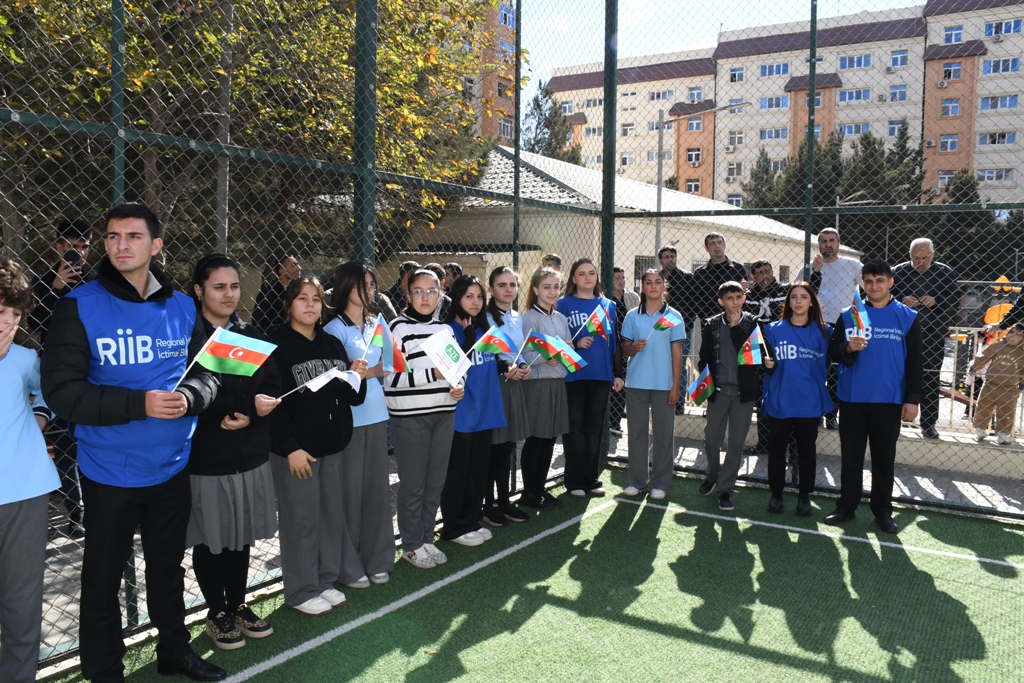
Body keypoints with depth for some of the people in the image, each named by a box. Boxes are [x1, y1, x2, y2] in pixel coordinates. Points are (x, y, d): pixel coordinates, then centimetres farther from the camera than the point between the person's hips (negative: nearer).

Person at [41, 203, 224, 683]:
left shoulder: (182, 307, 2)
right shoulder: (79, 307, -11)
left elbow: (209, 372, 5)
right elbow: (61, 390, -16)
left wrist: (189, 397, -17)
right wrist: (139, 404, -25)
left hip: (172, 465, 4)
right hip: (109, 471, -3)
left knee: (168, 565, 20)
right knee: (103, 577, 11)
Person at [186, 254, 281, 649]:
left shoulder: (251, 335, 10)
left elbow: (271, 387, 4)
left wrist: (248, 417, -15)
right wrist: (248, 404, -20)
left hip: (251, 454, 5)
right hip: (205, 458, -5)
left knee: (242, 536, 15)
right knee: (210, 539, 9)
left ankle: (237, 605, 32)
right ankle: (217, 613, 25)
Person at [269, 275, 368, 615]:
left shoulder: (333, 344, 12)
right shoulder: (277, 345, -7)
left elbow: (353, 398, 15)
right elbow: (274, 402, -13)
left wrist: (356, 378, -6)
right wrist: (290, 447, -18)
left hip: (333, 445, 6)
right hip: (296, 448, -6)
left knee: (332, 514, 12)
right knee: (301, 518, 1)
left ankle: (325, 579, 28)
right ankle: (302, 591, 16)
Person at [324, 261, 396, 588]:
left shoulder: (377, 325, 13)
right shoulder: (335, 329, -7)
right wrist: (371, 372, -13)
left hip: (377, 414, 6)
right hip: (348, 418, -6)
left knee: (377, 487, 9)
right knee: (350, 490, 1)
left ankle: (377, 559, 21)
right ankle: (349, 565, 14)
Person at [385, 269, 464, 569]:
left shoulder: (443, 327, 12)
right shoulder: (399, 327, -7)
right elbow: (391, 378, -14)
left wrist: (457, 386, 3)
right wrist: (432, 374, -23)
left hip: (443, 414, 6)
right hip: (410, 417, -5)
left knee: (435, 482, 11)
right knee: (413, 485, 3)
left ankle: (426, 539, 26)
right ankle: (412, 546, 18)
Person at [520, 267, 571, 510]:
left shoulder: (561, 318, 12)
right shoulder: (530, 318, -9)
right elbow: (524, 356, -15)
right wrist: (546, 357, -29)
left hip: (558, 383, 7)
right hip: (538, 383, -7)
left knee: (550, 438, 12)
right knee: (535, 440, 2)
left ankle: (540, 488, 25)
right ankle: (529, 493, 14)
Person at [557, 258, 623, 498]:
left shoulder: (608, 305, 11)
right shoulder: (564, 304, 1)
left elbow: (614, 342, 13)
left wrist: (618, 373, 9)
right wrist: (576, 344, -18)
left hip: (601, 375, 3)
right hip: (573, 375, -3)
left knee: (595, 426, 8)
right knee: (575, 426, 1)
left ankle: (592, 478, 18)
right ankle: (575, 480, 9)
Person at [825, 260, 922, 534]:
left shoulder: (907, 317, 2)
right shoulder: (847, 315, 5)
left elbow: (914, 362, 2)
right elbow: (833, 352, 4)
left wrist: (912, 399, -3)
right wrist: (848, 348, -18)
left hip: (889, 401, -1)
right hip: (852, 399, 1)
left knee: (884, 458, 8)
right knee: (851, 457, 8)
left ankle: (882, 511, 19)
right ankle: (846, 507, 18)